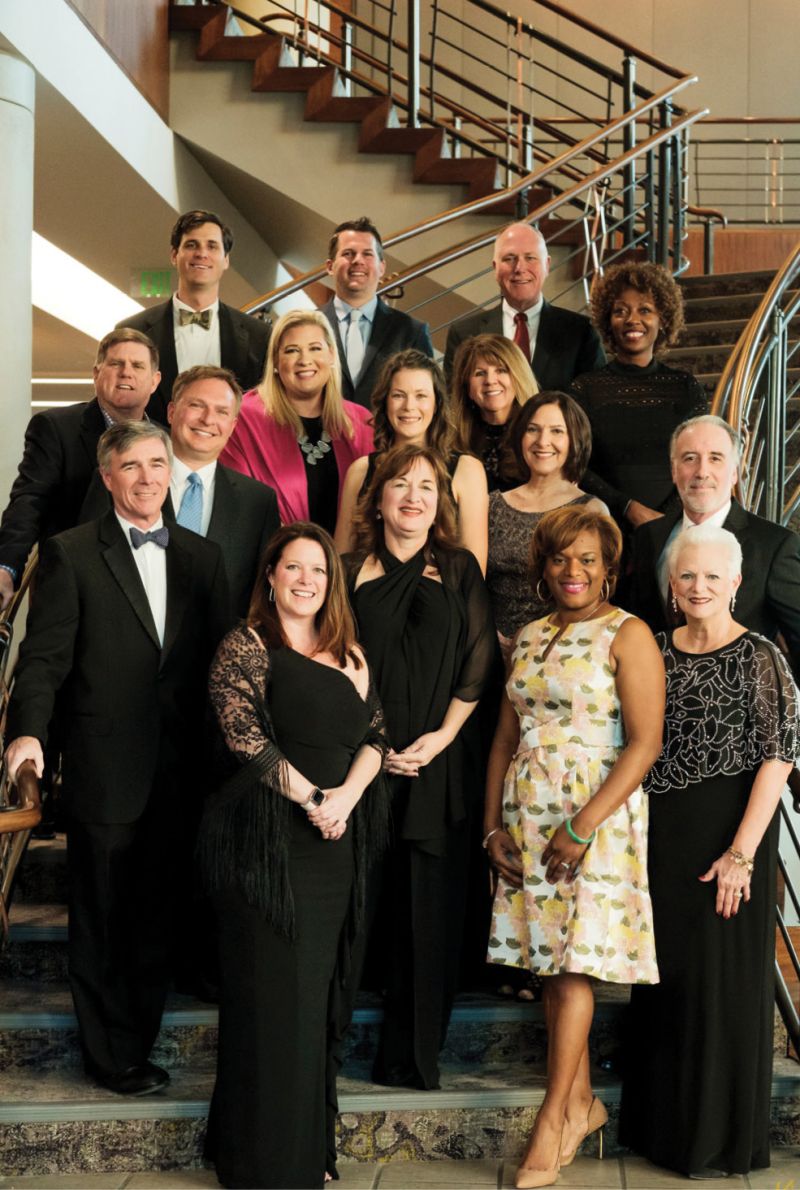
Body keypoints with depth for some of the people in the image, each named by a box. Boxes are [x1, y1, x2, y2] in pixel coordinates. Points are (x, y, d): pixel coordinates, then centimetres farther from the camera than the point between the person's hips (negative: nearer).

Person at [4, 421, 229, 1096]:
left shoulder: (202, 557, 9)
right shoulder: (71, 554, -3)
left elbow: (221, 658, 6)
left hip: (179, 773, 4)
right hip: (104, 775, -4)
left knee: (161, 917, 13)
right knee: (101, 921, 9)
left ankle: (138, 1038, 30)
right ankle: (113, 1057, 25)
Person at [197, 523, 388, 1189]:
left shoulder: (348, 654, 14)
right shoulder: (245, 649, -4)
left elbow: (375, 734, 8)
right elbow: (246, 737, -14)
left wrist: (347, 795, -9)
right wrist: (311, 798, -14)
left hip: (337, 840, 6)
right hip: (265, 836, -6)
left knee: (316, 993, 12)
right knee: (272, 995, -1)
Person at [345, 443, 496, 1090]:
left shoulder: (459, 570, 7)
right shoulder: (353, 574, 7)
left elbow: (479, 662, 3)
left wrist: (443, 735, -7)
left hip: (440, 763, 0)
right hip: (364, 763, 0)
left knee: (429, 908, 1)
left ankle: (414, 1054, 10)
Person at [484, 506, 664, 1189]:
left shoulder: (627, 635, -6)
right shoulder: (529, 638, 12)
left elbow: (645, 742, -13)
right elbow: (506, 738, 14)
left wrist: (583, 826, -18)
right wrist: (493, 824, 5)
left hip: (597, 816, -6)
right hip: (528, 818, 6)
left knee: (574, 964, -5)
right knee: (549, 962, 9)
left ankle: (554, 1117, 4)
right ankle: (584, 1103, 22)